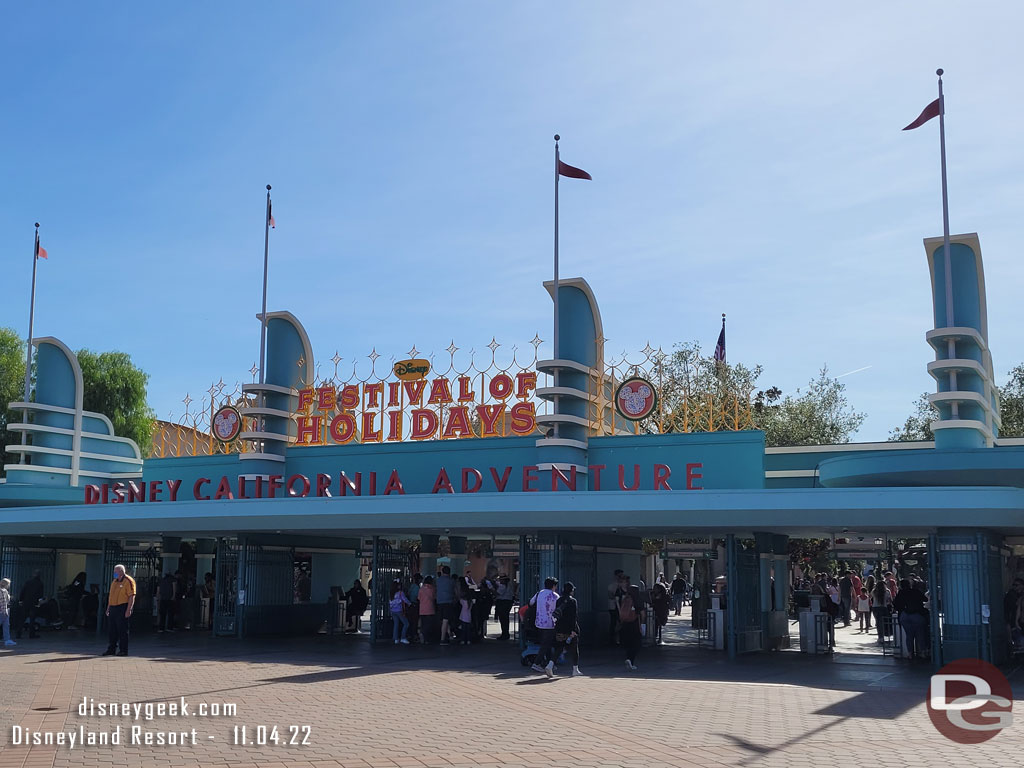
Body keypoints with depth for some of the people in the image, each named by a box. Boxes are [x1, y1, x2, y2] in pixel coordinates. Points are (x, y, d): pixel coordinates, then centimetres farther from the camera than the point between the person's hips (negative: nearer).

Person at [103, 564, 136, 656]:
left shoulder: (128, 581, -9)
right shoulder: (114, 581, 17)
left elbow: (132, 596, -14)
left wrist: (128, 610, -19)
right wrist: (108, 608, 18)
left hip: (122, 608, -8)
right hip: (113, 608, 8)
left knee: (122, 630, -4)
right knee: (113, 630, 10)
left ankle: (123, 650, 1)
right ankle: (111, 649, 16)